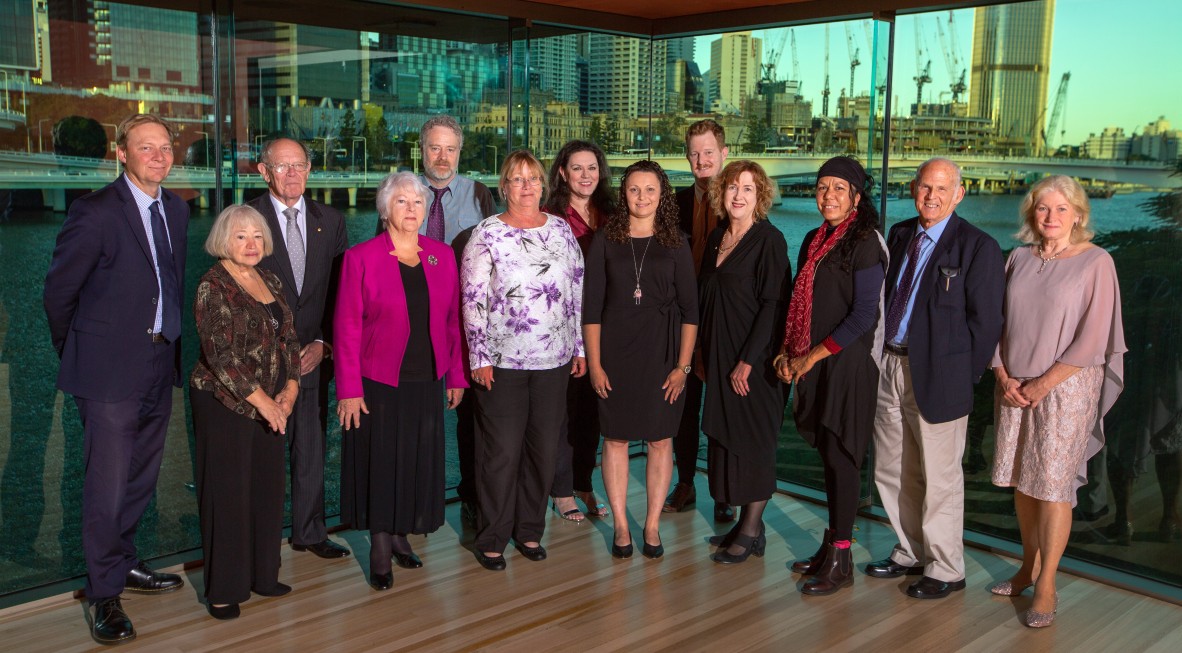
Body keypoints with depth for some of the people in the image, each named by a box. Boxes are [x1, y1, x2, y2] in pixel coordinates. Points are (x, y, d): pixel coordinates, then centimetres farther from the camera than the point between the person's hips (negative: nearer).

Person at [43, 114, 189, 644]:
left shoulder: (176, 208, 8)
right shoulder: (96, 212, -14)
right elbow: (59, 290, -7)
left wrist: (171, 341, 14)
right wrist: (76, 354, 3)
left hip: (160, 363, 7)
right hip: (111, 368, -7)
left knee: (142, 477, 18)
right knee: (107, 482, -1)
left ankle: (122, 563, 37)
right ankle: (104, 593, 12)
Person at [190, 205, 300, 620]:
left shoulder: (271, 282, 11)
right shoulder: (213, 285, -11)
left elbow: (289, 338, 12)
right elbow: (220, 353, -18)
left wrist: (290, 388, -2)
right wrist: (261, 400, -17)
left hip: (271, 404, 7)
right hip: (225, 403, -6)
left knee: (267, 488, 11)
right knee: (227, 492, 1)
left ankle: (262, 575, 25)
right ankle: (224, 589, 14)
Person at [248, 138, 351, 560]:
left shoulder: (330, 221, 8)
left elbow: (340, 290, 8)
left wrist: (323, 343, -2)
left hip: (314, 355, 3)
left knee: (312, 449, 10)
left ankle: (309, 532, 23)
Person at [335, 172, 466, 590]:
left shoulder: (442, 256, 4)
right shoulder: (361, 258, -7)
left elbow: (453, 321, 7)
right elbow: (348, 328, -8)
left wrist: (456, 376, 5)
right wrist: (349, 390, -11)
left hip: (427, 381, 4)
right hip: (380, 382, -3)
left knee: (418, 462, 11)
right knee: (380, 463, 6)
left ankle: (400, 535, 29)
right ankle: (380, 551, 20)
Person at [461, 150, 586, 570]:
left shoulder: (561, 230, 9)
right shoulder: (487, 234, -3)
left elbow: (577, 293, 12)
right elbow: (473, 299, -6)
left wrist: (580, 348, 10)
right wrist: (479, 358, -10)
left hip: (554, 360, 4)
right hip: (502, 360, -4)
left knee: (544, 448, 10)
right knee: (502, 452, 1)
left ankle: (529, 530, 26)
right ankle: (492, 539, 17)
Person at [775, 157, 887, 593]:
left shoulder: (865, 243, -10)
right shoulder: (814, 240, 12)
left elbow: (864, 315, -15)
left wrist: (813, 355, -13)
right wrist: (788, 352, 3)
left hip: (847, 363, -7)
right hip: (812, 364, 7)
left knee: (841, 456, -2)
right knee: (827, 455, 12)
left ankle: (841, 561, 7)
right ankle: (832, 542, 24)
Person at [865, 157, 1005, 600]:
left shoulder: (977, 246, -10)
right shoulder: (899, 236, 10)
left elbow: (986, 322, -10)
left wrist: (964, 378, -9)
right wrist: (882, 355, 6)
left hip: (937, 376, -7)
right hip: (891, 367, 7)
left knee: (940, 479, 5)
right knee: (892, 473, 17)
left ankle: (945, 570, 22)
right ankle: (911, 553, 36)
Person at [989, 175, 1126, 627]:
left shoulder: (1096, 263, -6)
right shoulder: (1019, 259, 7)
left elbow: (1091, 338, -10)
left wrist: (1043, 384, -12)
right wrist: (1003, 376, -3)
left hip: (1065, 387, -4)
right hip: (1014, 388, 4)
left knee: (1052, 486, -2)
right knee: (1021, 481, 9)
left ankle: (1046, 587, 8)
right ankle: (1029, 566, 25)